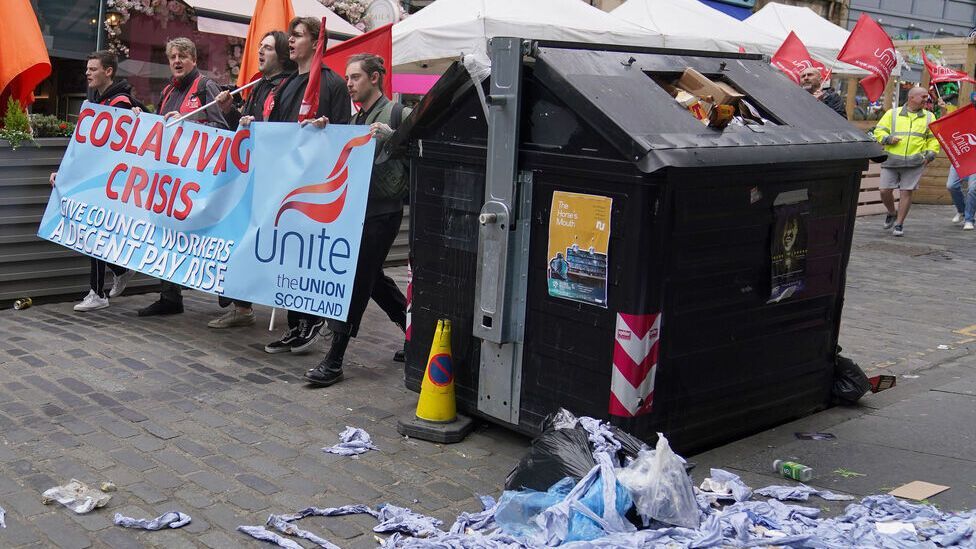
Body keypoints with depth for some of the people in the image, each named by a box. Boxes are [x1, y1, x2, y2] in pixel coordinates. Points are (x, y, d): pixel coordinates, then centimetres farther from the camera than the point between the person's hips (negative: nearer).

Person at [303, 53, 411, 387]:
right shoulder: (356, 121, 18)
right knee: (370, 277, 13)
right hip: (356, 207, 8)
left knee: (356, 279, -8)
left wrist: (390, 136, -24)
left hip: (383, 210, -8)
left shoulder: (397, 114, -5)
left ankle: (335, 360, -4)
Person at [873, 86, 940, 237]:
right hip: (891, 161, 0)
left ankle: (899, 223, 9)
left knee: (906, 192, -2)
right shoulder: (892, 114, 7)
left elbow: (934, 139, 15)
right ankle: (892, 213, 26)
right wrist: (888, 139, -11)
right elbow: (879, 131, 7)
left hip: (914, 162, 0)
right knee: (885, 190, -3)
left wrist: (930, 154, 1)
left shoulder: (929, 117, 12)